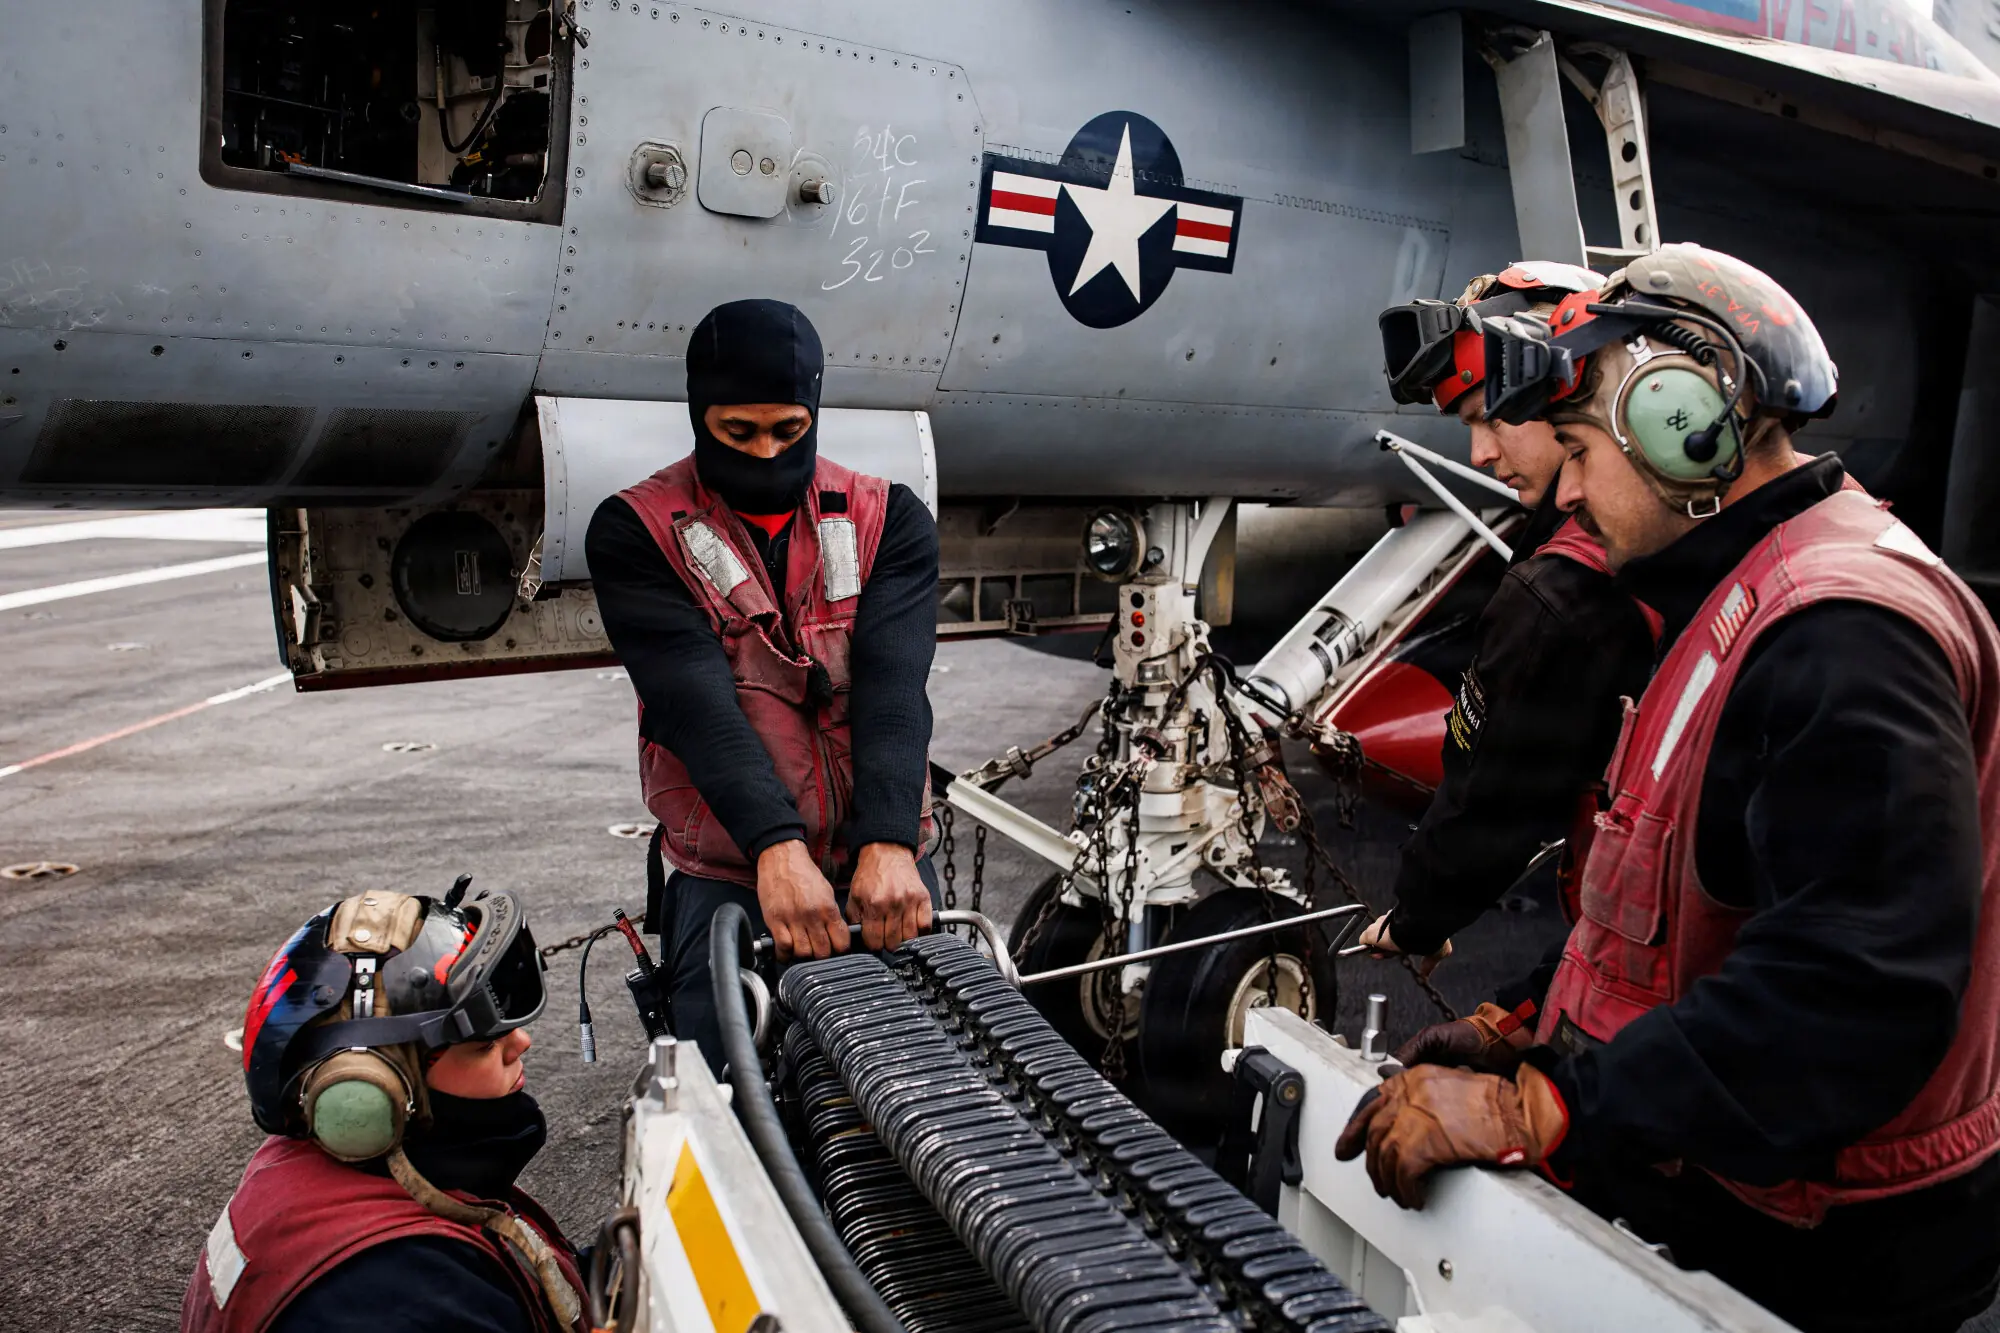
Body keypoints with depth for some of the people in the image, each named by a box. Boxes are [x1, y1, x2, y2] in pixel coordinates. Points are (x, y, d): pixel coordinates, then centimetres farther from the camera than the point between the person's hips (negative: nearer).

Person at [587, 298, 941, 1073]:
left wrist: (889, 842, -27)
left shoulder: (889, 521, 4)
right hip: (729, 881, -2)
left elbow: (892, 683, -12)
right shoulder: (637, 532, -2)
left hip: (882, 866, 2)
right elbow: (693, 695, -17)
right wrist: (775, 846, -31)